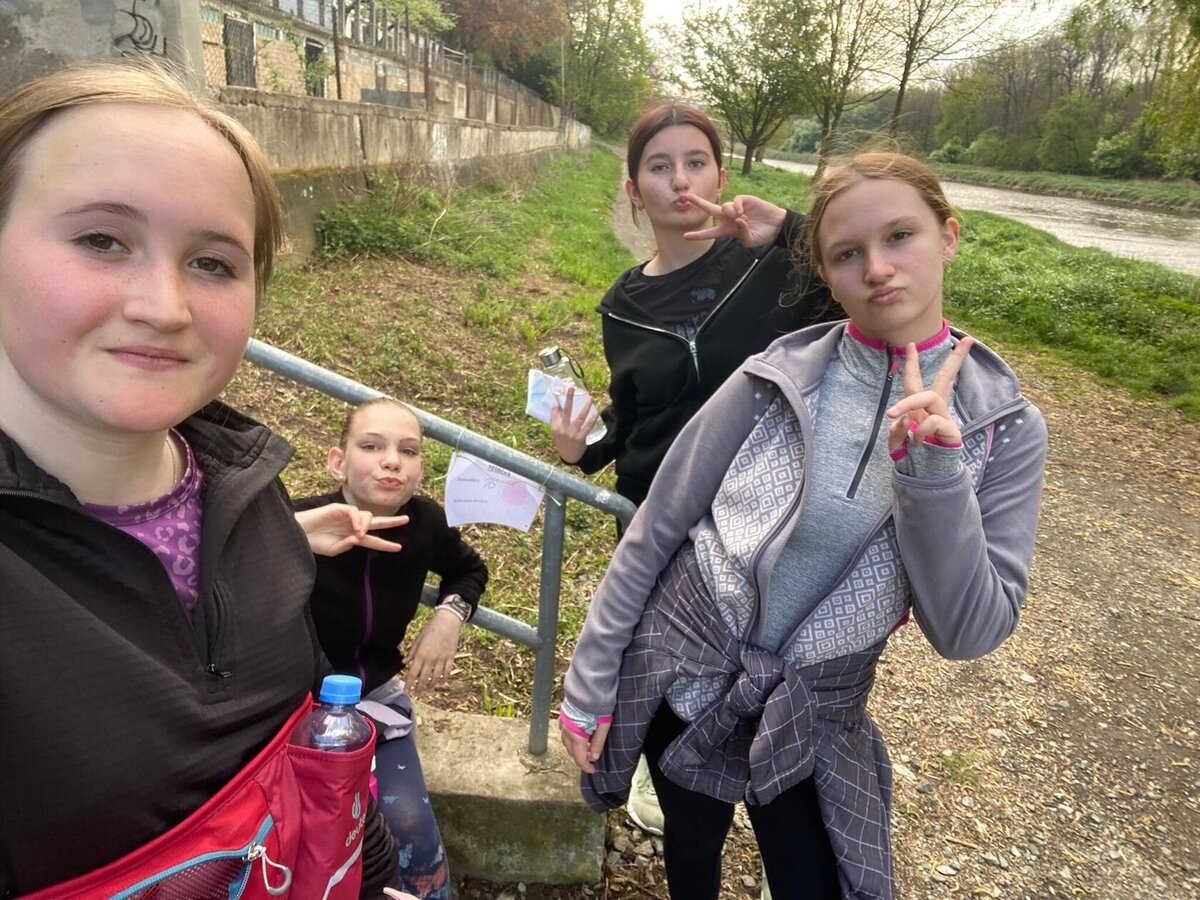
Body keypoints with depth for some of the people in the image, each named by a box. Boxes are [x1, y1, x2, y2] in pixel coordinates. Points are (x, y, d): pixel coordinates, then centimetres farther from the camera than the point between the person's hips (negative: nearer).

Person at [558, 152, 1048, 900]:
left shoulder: (1005, 427, -10)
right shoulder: (776, 379, -14)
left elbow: (969, 632, -14)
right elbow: (655, 530, -8)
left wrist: (932, 470, -28)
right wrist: (589, 682, -5)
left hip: (812, 716, 0)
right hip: (679, 670, 0)